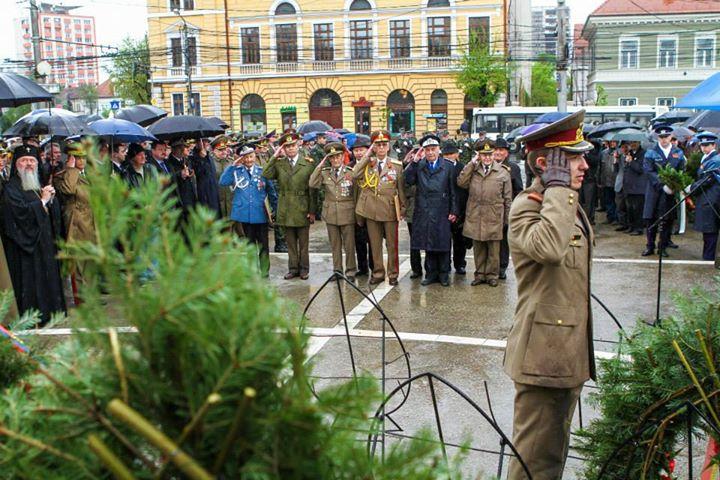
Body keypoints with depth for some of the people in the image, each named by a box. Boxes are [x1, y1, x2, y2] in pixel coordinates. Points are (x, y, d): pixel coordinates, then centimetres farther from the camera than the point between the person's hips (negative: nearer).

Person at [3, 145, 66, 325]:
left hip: (44, 240, 7)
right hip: (26, 241, -7)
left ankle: (48, 313, 20)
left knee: (47, 275, 10)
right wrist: (42, 201, -15)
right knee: (30, 279, -4)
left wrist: (51, 198, -9)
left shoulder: (38, 185, 14)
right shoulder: (11, 188, -8)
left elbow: (53, 210, 11)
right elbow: (21, 211, -21)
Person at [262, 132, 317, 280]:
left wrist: (312, 211, -5)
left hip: (302, 209, -2)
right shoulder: (279, 163, 5)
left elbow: (312, 189, -2)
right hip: (286, 210, 2)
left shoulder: (308, 163, -1)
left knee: (303, 242, 7)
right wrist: (274, 157, -12)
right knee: (290, 242, 9)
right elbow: (266, 175, -13)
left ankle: (304, 268, 17)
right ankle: (293, 268, 19)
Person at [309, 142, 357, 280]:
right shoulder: (324, 173, 5)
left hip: (347, 213, -2)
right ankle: (337, 270, 21)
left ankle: (350, 271, 13)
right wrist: (319, 166, -11)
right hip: (331, 214, 3)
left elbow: (356, 192, 2)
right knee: (335, 245, 11)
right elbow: (312, 184, -10)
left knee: (349, 245, 2)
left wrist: (356, 210, -2)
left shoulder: (351, 172, -2)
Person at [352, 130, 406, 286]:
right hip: (371, 210, 2)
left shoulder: (397, 165, 2)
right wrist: (367, 155, -10)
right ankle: (378, 273, 19)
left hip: (390, 210, -1)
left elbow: (401, 188, 4)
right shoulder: (367, 163, 5)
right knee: (375, 244, 9)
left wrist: (403, 208, -1)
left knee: (392, 244, 5)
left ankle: (393, 274, 15)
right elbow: (355, 174, -14)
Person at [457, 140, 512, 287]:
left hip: (494, 218, -2)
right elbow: (461, 182, -8)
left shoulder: (503, 172, 2)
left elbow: (508, 198, 4)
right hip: (475, 217, 2)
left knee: (493, 249, 4)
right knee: (478, 248, 10)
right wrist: (471, 163, -7)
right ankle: (480, 274, 21)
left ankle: (492, 275, 15)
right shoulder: (473, 170, 9)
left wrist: (507, 219, 2)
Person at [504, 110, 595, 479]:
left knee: (556, 449, 21)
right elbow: (549, 247, -40)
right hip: (543, 352, -9)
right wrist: (558, 187, -29)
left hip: (570, 350, 9)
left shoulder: (569, 205, 14)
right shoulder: (526, 207, -17)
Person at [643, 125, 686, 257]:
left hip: (671, 192, 2)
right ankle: (650, 246, 12)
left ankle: (663, 247, 14)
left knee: (667, 220, 4)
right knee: (651, 219, 1)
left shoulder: (678, 153, 8)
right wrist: (663, 185, -19)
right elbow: (648, 172, -9)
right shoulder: (651, 153, 0)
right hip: (654, 191, -1)